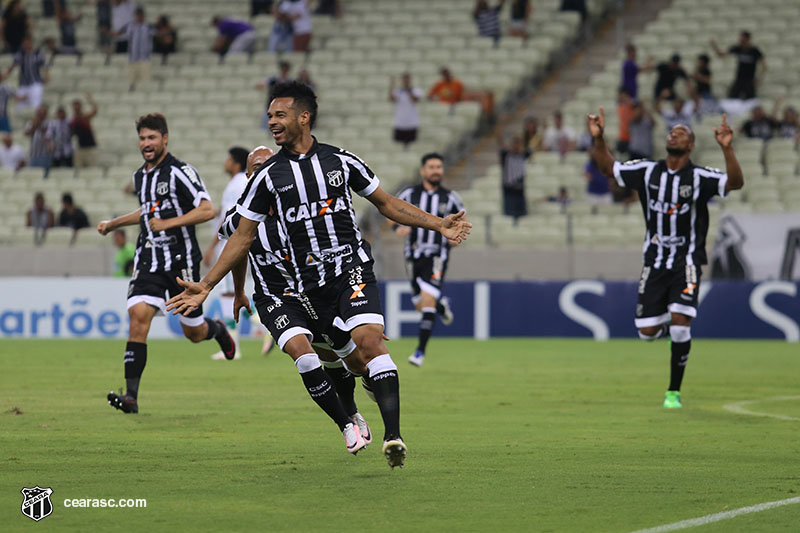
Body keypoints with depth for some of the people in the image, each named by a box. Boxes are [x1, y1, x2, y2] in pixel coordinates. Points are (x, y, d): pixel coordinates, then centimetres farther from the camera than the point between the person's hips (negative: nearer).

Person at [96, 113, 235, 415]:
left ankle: (217, 330, 47)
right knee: (138, 316, -17)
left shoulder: (179, 172, -11)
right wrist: (113, 224, 28)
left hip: (181, 261, -5)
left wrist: (169, 223, -22)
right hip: (149, 261, 5)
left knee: (194, 332, 7)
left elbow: (207, 210, -17)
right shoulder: (140, 177, 12)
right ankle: (131, 395, -22)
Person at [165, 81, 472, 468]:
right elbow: (243, 236, 9)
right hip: (310, 284, 2)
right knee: (353, 362, 2)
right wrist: (205, 285, 4)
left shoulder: (341, 161, 4)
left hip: (353, 268, -2)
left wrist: (439, 225, 8)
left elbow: (386, 203, 15)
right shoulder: (267, 176, 4)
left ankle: (393, 435, -29)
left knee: (369, 340, -23)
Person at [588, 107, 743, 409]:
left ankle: (674, 392, -2)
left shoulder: (700, 177, -8)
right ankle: (671, 328, 40)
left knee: (680, 324, -17)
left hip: (687, 262, -3)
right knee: (647, 332, 1)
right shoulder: (648, 172, 3)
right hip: (655, 262, 4)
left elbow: (734, 182, -22)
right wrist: (598, 138, -6)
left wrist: (727, 148, -35)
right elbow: (608, 168, 9)